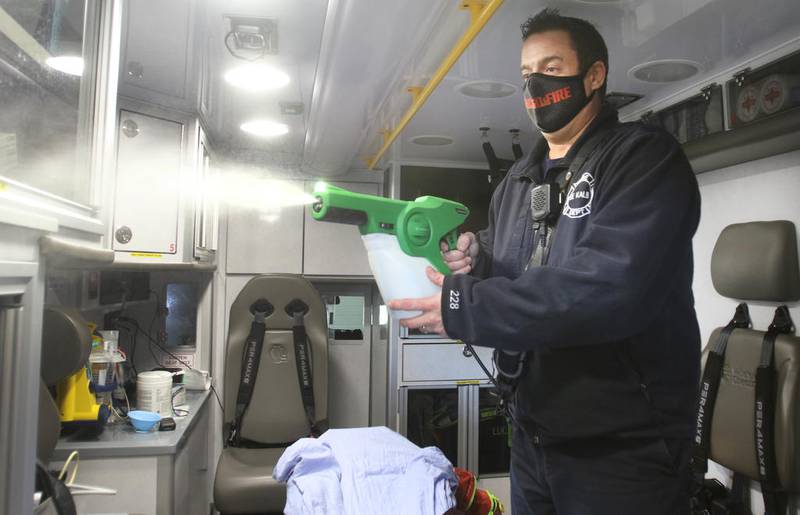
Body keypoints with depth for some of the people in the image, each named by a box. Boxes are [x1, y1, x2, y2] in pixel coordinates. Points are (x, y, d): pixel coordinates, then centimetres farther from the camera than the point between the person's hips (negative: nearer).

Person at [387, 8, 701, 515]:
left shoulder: (645, 158, -12)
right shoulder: (517, 182, 10)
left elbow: (607, 288, -27)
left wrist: (464, 308, -26)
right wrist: (476, 262, -10)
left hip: (624, 447, -6)